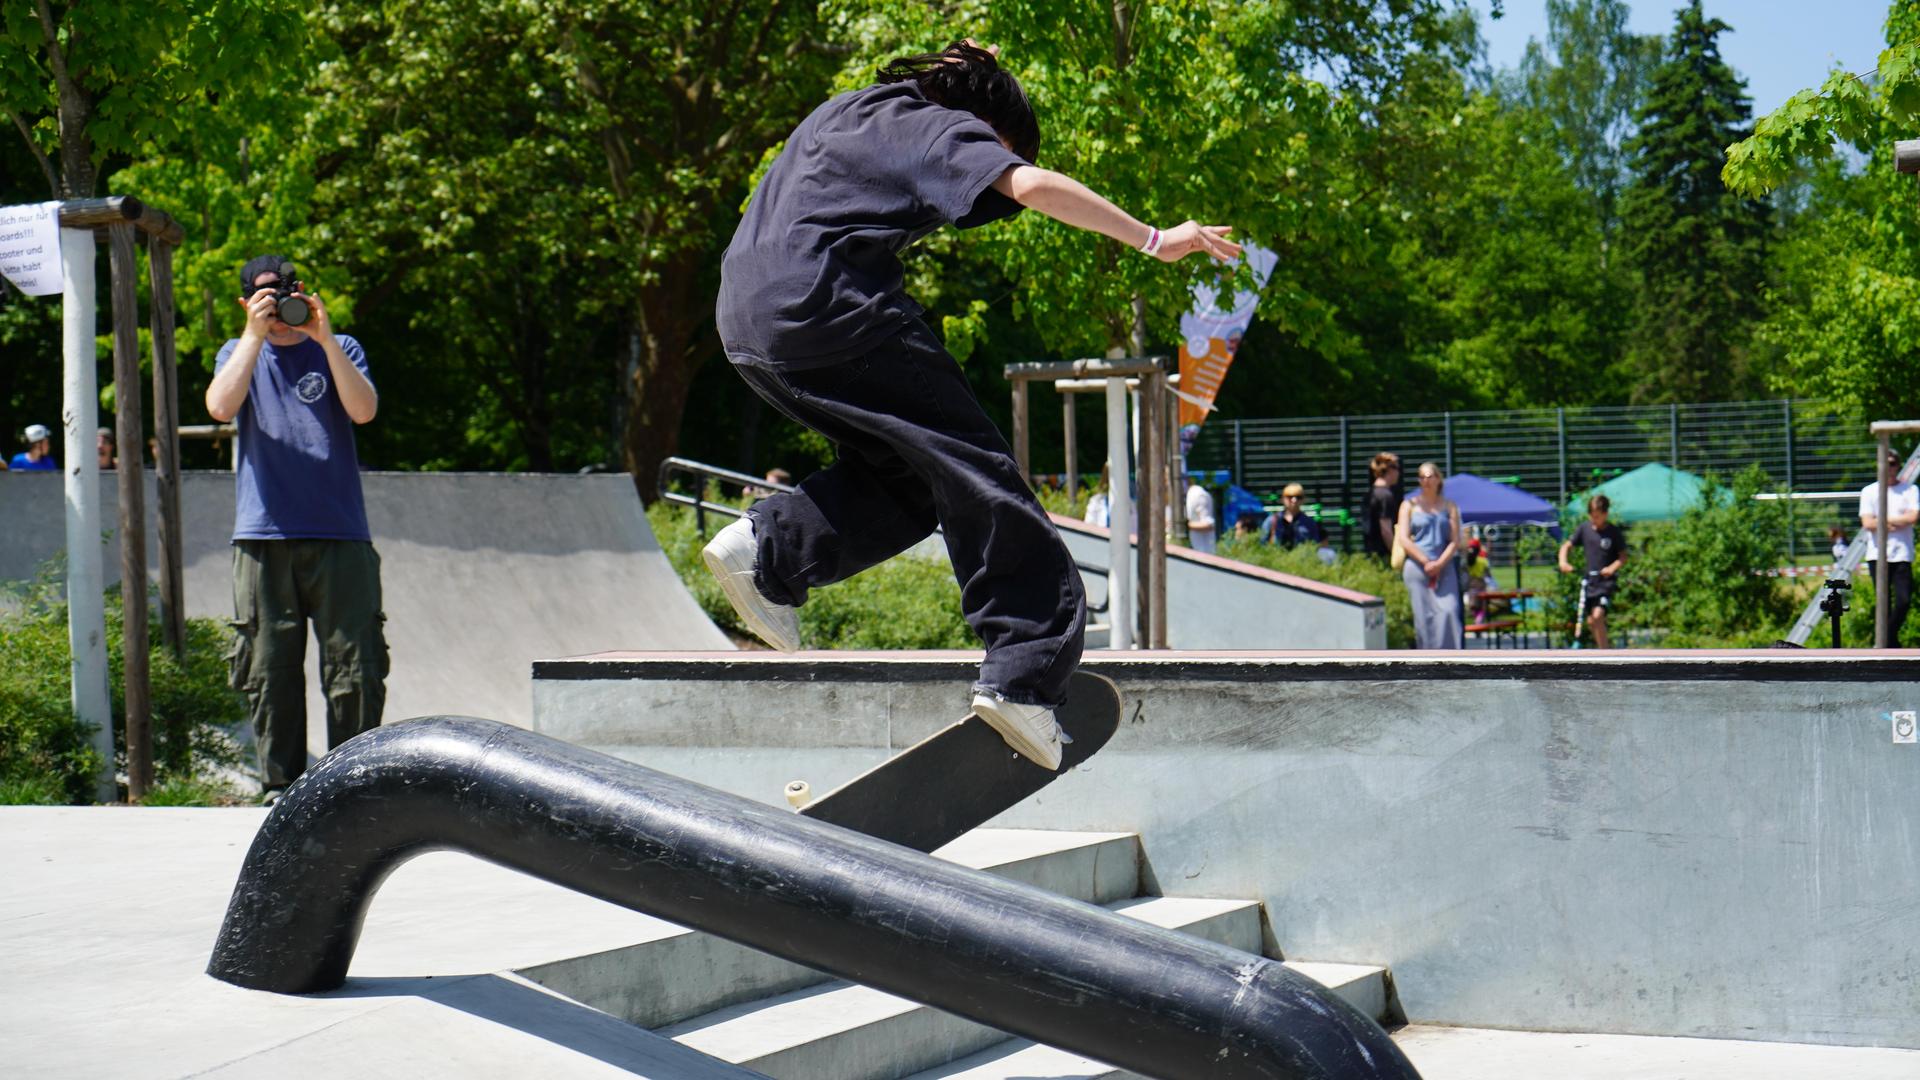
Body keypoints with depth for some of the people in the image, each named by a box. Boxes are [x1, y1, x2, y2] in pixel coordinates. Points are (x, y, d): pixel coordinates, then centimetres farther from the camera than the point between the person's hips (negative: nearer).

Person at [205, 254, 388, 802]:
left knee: (354, 670, -5)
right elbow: (221, 406, -5)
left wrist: (324, 337, -10)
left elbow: (364, 410, -5)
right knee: (270, 670, -1)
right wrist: (255, 333, -7)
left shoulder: (337, 350, 14)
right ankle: (281, 787, 6)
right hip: (263, 537, 1)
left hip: (338, 535, -1)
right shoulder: (239, 354, 16)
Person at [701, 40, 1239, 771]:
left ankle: (768, 551, 2)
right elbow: (1030, 185, -11)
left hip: (746, 321, 8)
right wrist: (1151, 240, -9)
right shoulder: (940, 128, 4)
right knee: (971, 468, -6)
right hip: (828, 309, -8)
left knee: (906, 476, 16)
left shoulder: (846, 111, 29)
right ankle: (1023, 674, -13)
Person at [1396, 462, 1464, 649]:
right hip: (1416, 567, -1)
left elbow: (1455, 541, 7)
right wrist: (1425, 562, -8)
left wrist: (1439, 563, -9)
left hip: (1444, 567, 1)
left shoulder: (1449, 507, 13)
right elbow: (1403, 539, 1)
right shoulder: (1409, 505, 10)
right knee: (1423, 615, -6)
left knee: (1448, 612, -13)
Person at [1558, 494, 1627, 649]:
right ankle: (1606, 648, 27)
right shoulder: (1585, 528, 3)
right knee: (1590, 620, 8)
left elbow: (1623, 557, -4)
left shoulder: (1614, 532, -6)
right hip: (1589, 580, 5)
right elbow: (1567, 545, 5)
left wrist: (1612, 568, -24)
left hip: (1606, 582, -5)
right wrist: (1563, 562, -15)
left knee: (1598, 615, -21)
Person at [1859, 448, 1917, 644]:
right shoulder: (1869, 491, 7)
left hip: (1902, 554, 0)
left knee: (1904, 600, -9)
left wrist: (1883, 519, -7)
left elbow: (1913, 517, -10)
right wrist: (1897, 522, -7)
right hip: (1877, 555, 0)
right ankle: (1891, 644, 10)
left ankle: (1889, 636, 9)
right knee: (1884, 602, 2)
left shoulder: (1910, 489, 5)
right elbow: (1867, 523, -5)